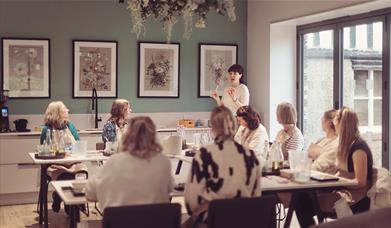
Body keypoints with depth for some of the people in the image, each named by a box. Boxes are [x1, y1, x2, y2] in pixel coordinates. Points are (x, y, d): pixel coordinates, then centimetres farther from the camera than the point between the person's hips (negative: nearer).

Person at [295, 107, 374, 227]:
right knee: (302, 198, -14)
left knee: (306, 203, -26)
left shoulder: (358, 147, -15)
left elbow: (360, 182, -18)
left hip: (356, 197, -8)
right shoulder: (346, 144, 13)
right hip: (343, 190, 8)